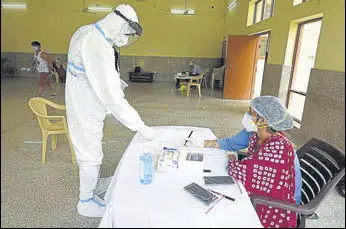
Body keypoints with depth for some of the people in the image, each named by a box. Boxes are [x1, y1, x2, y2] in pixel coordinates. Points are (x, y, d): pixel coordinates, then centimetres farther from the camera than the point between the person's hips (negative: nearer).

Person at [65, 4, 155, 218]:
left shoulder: (87, 32, 1)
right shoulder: (98, 48, -30)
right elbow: (112, 97, -34)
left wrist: (112, 79, 5)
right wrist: (141, 127, -30)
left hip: (85, 106, 10)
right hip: (86, 111, -10)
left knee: (90, 151, 25)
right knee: (91, 156, 8)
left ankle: (94, 183, 49)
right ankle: (86, 201, 30)